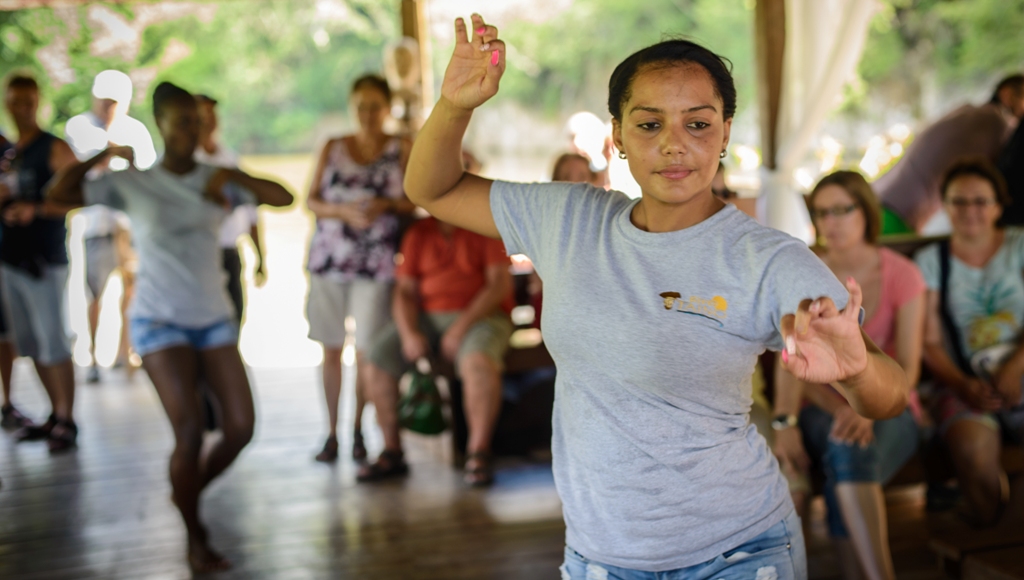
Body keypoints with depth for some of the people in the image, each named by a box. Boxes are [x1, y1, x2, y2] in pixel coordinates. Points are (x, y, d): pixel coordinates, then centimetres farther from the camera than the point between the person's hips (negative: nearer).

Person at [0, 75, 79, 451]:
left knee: (53, 342, -6)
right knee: (30, 345, 8)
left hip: (44, 261, -7)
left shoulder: (55, 149, -5)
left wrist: (35, 209, -23)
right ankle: (55, 415, 16)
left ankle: (66, 421, 0)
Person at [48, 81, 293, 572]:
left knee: (240, 427, -3)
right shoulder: (132, 183, -1)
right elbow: (59, 194, -6)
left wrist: (233, 178, -19)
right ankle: (196, 539, 6)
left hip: (214, 319, 4)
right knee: (190, 431, -15)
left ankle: (188, 491, 27)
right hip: (159, 322, -3)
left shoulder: (216, 181, 4)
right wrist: (102, 156, -14)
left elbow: (283, 198, -5)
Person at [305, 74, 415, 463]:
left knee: (366, 351, -3)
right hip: (329, 258, 2)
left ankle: (358, 429, 14)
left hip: (376, 264, -2)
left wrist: (385, 206, -15)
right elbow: (311, 200, 6)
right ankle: (331, 433, 11)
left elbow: (415, 201, 3)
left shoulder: (402, 150, 6)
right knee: (331, 349, 4)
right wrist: (344, 212, -12)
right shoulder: (333, 148, 10)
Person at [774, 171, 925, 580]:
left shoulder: (902, 275, -1)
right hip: (822, 409, 1)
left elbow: (907, 368, -8)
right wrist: (784, 420, -28)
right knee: (844, 449, -35)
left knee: (850, 453, -36)